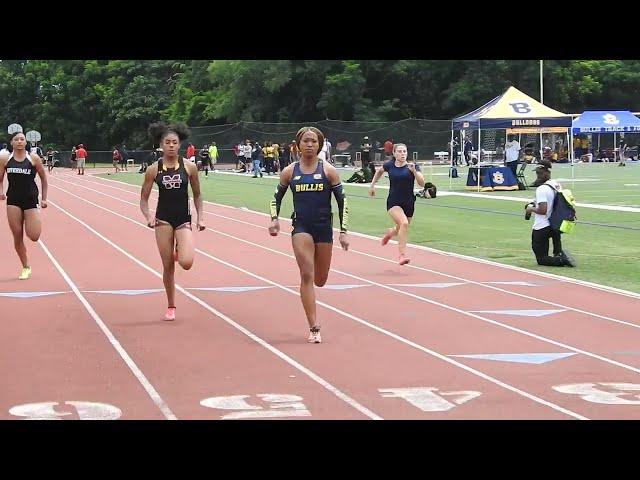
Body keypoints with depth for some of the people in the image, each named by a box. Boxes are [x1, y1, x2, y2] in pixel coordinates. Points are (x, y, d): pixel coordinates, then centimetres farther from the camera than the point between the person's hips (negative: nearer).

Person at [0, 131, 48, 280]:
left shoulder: (34, 158, -4)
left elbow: (43, 179, 5)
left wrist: (44, 199, 1)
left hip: (30, 199, -2)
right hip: (13, 200, 2)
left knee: (33, 237, -11)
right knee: (17, 237, 1)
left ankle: (37, 221, 26)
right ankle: (26, 267, 17)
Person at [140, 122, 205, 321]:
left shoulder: (189, 167, -3)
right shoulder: (153, 170, -3)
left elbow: (197, 195, 8)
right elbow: (144, 199, 3)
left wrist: (200, 218, -2)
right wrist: (148, 217, -15)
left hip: (183, 219, 0)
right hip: (163, 220, 0)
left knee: (186, 263, -20)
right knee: (168, 266, 4)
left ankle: (179, 249, 18)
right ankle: (171, 307, 22)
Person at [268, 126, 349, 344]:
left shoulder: (328, 170, -2)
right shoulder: (289, 171, 1)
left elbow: (342, 201, 1)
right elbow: (277, 197, 13)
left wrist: (343, 232, -3)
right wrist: (274, 219, -5)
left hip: (324, 227, 1)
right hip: (301, 227, -1)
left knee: (320, 280, 8)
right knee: (307, 275, -14)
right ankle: (314, 328, -13)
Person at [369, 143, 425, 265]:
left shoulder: (412, 166, -6)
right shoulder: (389, 165, -3)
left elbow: (422, 184, -15)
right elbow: (379, 171, 21)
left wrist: (414, 171, -28)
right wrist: (372, 185, 21)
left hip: (409, 204, 2)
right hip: (393, 203, -2)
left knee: (401, 230, 16)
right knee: (404, 223, -28)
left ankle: (390, 232, 55)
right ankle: (402, 254, -24)